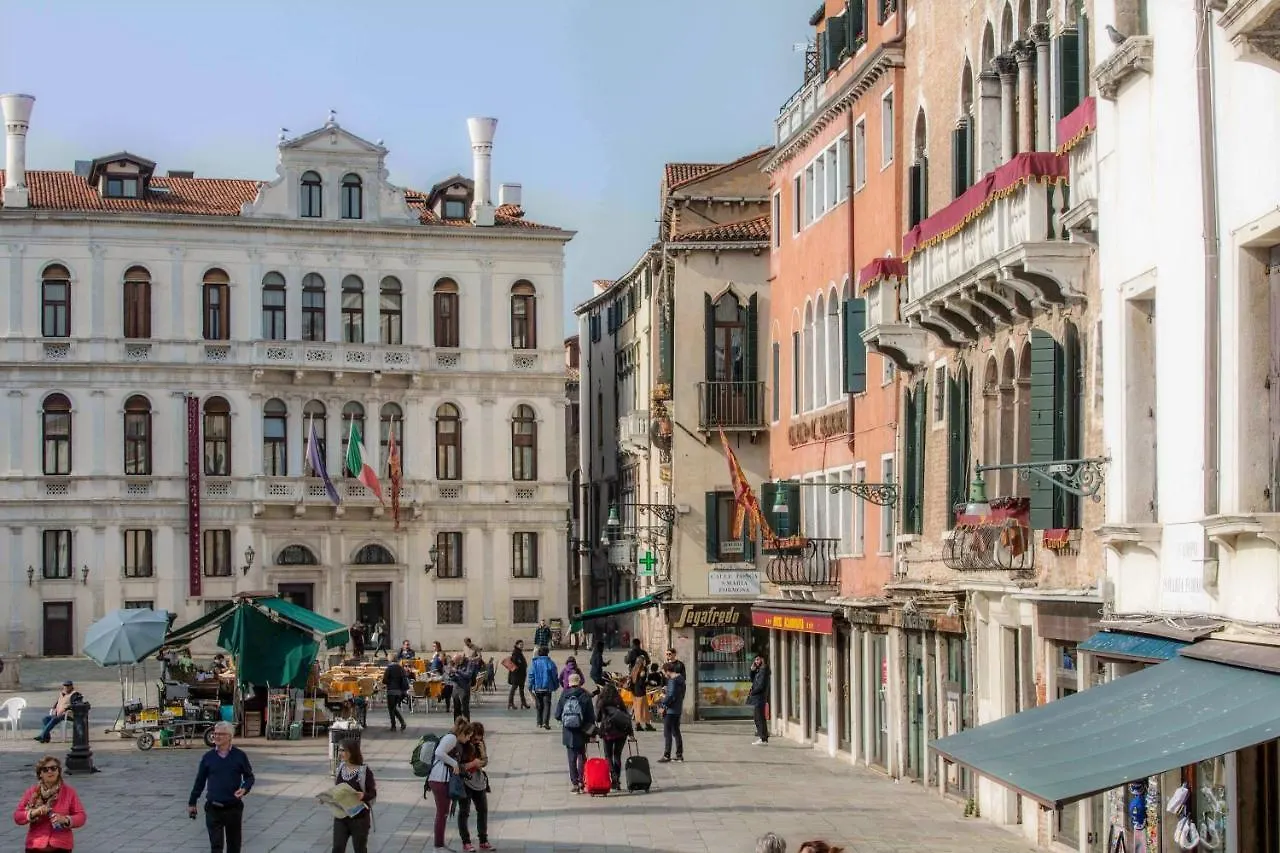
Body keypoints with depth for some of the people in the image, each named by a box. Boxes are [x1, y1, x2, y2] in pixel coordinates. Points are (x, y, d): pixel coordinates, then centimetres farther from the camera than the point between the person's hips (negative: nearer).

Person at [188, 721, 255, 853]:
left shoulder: (239, 755, 0)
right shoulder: (208, 757, 3)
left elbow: (249, 777, 7)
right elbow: (199, 781, 10)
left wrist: (244, 789, -14)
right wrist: (192, 803, 13)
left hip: (234, 807, 0)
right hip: (213, 808, 0)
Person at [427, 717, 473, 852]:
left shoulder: (455, 741, 21)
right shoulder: (451, 738, -10)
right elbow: (439, 753, -25)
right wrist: (454, 763, -19)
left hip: (444, 779, 10)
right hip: (440, 779, -10)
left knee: (443, 813, 16)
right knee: (442, 813, -5)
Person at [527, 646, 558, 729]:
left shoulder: (534, 663, -1)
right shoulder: (550, 663, -4)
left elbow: (531, 676, -2)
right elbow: (555, 676, 1)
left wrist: (530, 687, 3)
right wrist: (555, 686, 13)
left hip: (537, 688, 2)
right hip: (547, 688, -2)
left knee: (539, 705, 14)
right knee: (547, 705, -3)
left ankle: (539, 723, 18)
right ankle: (545, 722, -18)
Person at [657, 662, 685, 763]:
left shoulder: (672, 681, -19)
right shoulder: (681, 678, 9)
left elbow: (671, 696, -26)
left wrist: (663, 705, -14)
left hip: (670, 710, -10)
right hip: (678, 709, 10)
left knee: (667, 733, -5)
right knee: (676, 732, 17)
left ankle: (666, 756, -6)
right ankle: (679, 754, 21)